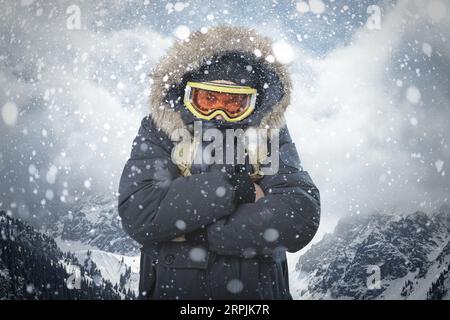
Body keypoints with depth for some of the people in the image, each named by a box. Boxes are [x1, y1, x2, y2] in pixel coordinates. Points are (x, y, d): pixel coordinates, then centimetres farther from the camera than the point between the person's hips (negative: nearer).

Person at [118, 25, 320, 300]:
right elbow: (139, 216, -16)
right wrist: (232, 184, -17)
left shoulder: (271, 135, -2)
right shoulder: (160, 133, -3)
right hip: (171, 289, -1)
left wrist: (192, 231, -16)